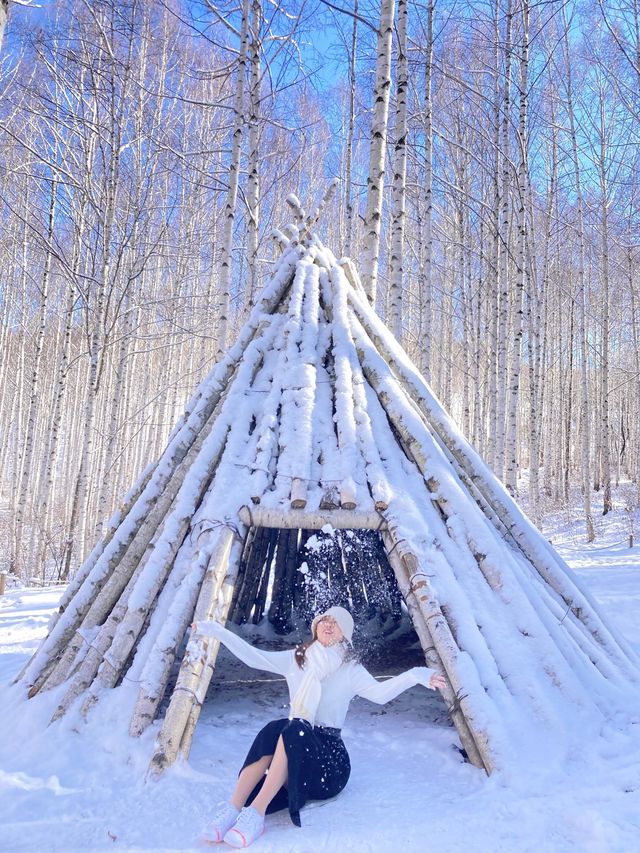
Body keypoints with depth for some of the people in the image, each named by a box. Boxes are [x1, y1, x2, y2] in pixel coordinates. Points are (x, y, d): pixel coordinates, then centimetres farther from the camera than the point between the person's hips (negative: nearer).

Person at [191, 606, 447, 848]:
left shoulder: (350, 669, -1)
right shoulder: (296, 659, 10)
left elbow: (379, 692, -19)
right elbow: (253, 656, 4)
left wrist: (414, 676, -39)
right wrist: (216, 630, -1)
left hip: (328, 757, -3)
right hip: (293, 744, 3)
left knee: (295, 729, -34)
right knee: (274, 730, -31)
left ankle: (256, 814, -41)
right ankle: (233, 808, -36)